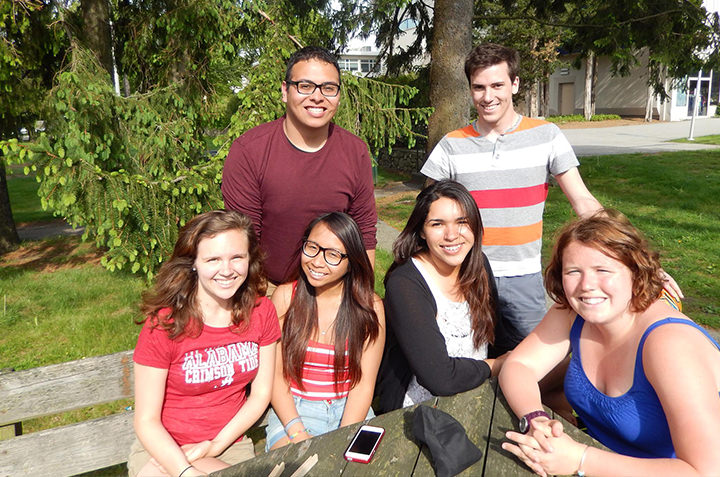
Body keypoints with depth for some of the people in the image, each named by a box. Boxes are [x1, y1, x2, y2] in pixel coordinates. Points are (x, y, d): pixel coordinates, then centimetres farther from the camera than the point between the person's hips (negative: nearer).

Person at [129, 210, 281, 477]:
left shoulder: (261, 312, -6)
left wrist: (217, 445, -10)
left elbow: (261, 394, 1)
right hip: (164, 448, -3)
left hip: (231, 445, 4)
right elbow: (147, 421, -13)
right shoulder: (163, 325, -17)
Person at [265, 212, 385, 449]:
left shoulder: (370, 307, -5)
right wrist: (297, 431, -17)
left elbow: (364, 384, -7)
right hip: (294, 408, -1)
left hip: (349, 410, 1)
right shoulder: (285, 296, -3)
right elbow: (275, 374, -5)